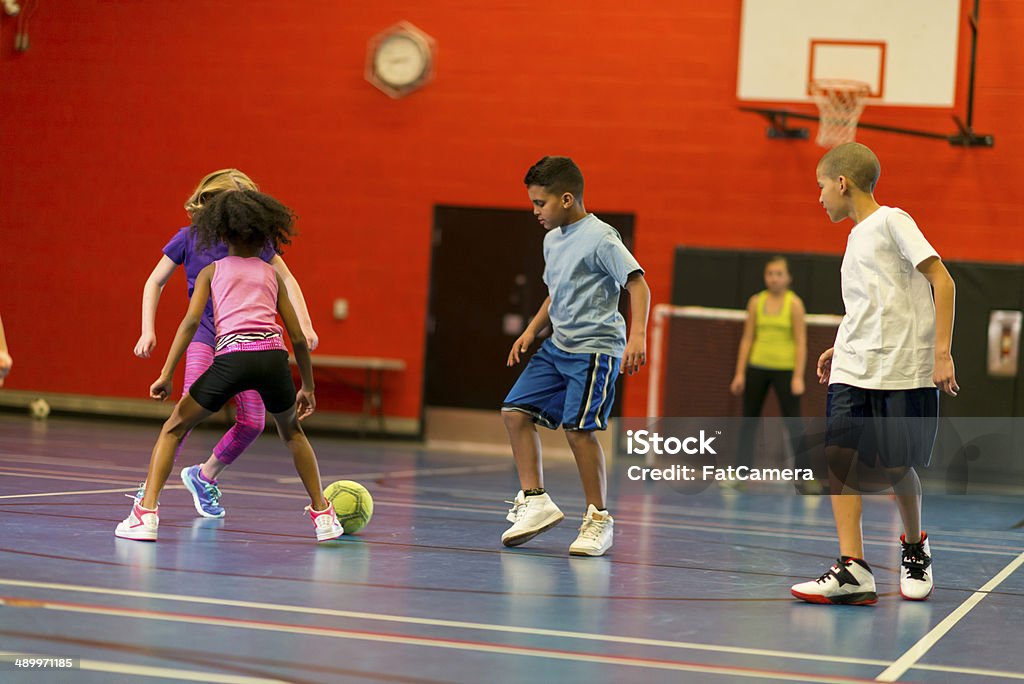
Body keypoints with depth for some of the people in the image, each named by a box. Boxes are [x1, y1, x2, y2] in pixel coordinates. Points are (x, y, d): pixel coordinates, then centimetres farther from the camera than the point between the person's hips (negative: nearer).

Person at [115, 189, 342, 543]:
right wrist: (308, 387, 31)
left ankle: (146, 513, 0)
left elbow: (191, 321, 4)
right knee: (291, 432, 30)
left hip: (231, 355, -2)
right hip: (273, 354, 2)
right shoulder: (272, 275, 24)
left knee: (174, 428, 15)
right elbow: (298, 338, 21)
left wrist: (166, 375, 1)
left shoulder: (212, 271, 19)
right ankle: (323, 515, 26)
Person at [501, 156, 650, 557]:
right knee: (515, 410, 1)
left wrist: (637, 337, -28)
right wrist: (531, 331, 20)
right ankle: (535, 502, 7)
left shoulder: (599, 237, -14)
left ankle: (598, 521, -4)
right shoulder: (552, 240, 13)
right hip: (558, 345, 9)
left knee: (578, 427, -15)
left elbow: (637, 284, -18)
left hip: (594, 348, -9)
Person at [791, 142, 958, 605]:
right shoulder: (857, 235, 20)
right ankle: (852, 570, -12)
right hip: (853, 372, 7)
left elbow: (941, 281, -10)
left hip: (903, 368, -7)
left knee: (896, 466, 0)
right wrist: (842, 348, 21)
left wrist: (942, 352, -16)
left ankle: (915, 547, 27)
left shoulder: (891, 221, -5)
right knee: (839, 458, -9)